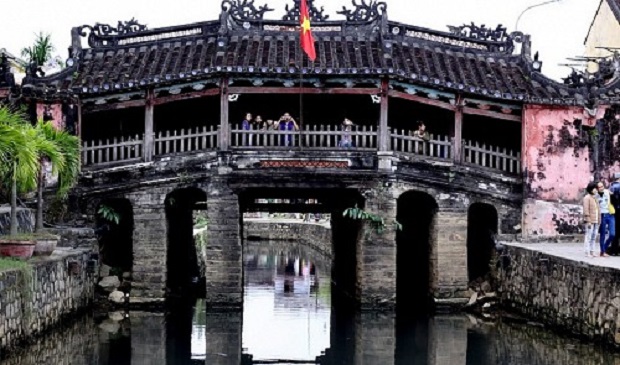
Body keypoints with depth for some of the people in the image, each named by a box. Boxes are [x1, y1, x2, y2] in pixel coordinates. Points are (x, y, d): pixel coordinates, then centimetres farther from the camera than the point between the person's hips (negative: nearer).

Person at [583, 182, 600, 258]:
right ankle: (587, 252, -4)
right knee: (588, 237, -6)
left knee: (593, 237, 10)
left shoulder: (595, 198, 18)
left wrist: (599, 220, 14)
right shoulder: (587, 198, -7)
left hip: (596, 221, 8)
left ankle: (592, 252, 15)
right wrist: (588, 221, -17)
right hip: (590, 221, -8)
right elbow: (586, 210, -12)